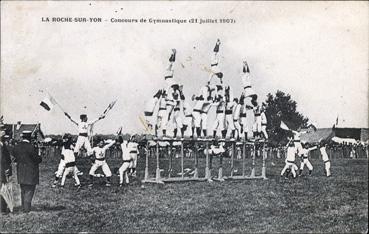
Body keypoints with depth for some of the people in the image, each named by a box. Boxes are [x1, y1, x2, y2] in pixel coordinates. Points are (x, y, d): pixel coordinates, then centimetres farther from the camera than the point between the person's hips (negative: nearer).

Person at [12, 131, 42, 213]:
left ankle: (24, 207, 25)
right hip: (31, 172, -6)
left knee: (23, 190, 18)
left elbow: (15, 158, 7)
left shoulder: (16, 147, 2)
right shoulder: (31, 147, -18)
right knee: (29, 190, 2)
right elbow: (38, 159, -14)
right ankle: (27, 208, 0)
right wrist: (39, 156, 6)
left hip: (20, 173, 6)